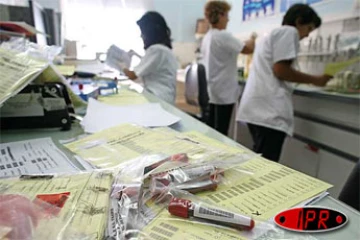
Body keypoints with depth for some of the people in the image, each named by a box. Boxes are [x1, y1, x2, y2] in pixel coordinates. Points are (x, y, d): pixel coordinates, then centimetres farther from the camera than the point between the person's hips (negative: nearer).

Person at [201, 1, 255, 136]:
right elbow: (248, 49, -13)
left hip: (211, 91, 9)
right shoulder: (223, 36, -16)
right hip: (224, 92, -9)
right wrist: (253, 39, 8)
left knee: (211, 130, 14)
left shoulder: (207, 37, 12)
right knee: (221, 132, 0)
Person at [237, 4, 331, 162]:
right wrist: (315, 80, 0)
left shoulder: (272, 34, 30)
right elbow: (280, 70, -11)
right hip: (269, 108, -10)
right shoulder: (289, 31, 0)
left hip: (257, 107, 10)